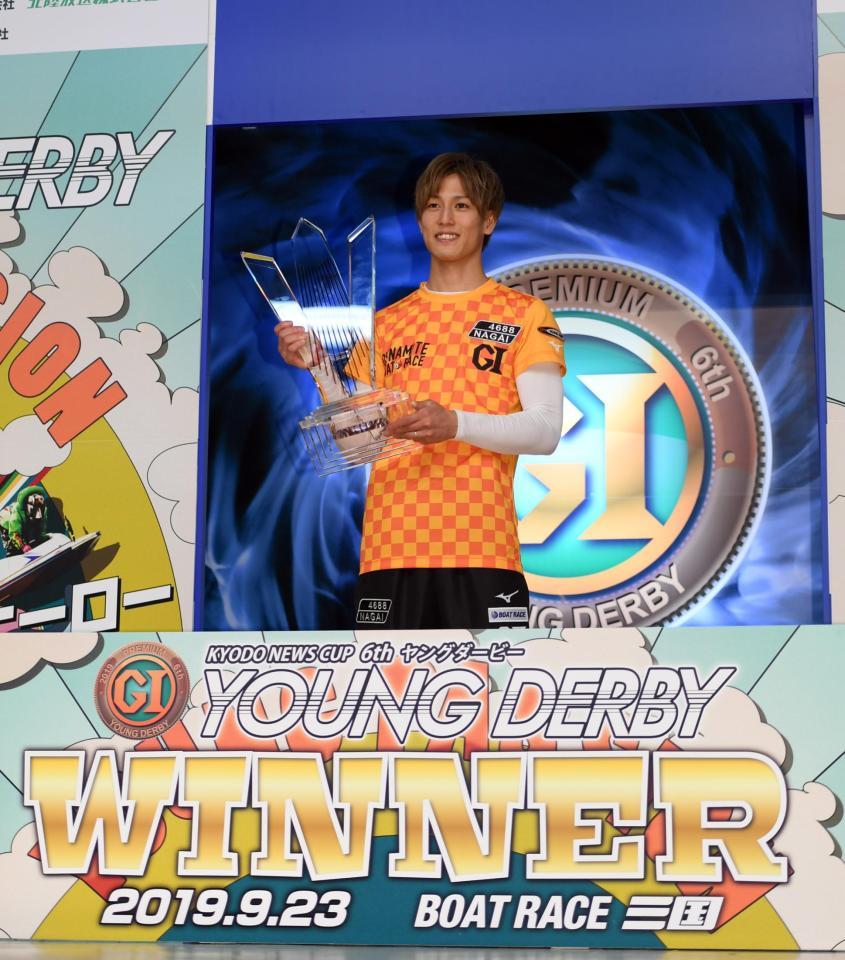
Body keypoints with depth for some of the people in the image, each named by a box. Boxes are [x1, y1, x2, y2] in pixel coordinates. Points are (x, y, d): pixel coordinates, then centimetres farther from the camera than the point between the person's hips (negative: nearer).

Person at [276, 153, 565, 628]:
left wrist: (455, 424, -21)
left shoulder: (525, 314, 6)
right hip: (391, 550, 3)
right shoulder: (387, 323, 17)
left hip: (483, 551, -3)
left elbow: (546, 430, -6)